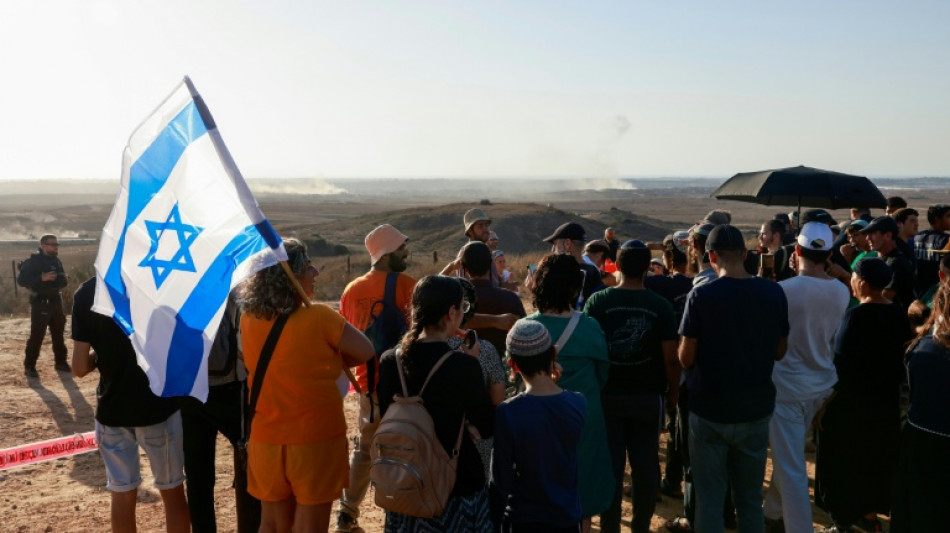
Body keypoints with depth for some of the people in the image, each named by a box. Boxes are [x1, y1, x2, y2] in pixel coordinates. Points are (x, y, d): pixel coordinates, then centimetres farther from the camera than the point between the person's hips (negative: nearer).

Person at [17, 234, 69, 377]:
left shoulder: (56, 261, 12)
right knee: (36, 335, -8)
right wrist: (41, 278, -26)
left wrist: (64, 279, 0)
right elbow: (21, 280, -17)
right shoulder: (33, 261, -9)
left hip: (55, 301, 7)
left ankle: (60, 362, 23)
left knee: (58, 333, 12)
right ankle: (29, 366, 0)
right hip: (40, 303, -7)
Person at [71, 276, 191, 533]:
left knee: (121, 494, 14)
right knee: (172, 490, 14)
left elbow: (80, 367, -5)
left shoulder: (87, 293, -5)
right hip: (159, 404, -2)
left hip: (113, 408, 2)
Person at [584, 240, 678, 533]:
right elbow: (671, 358, -9)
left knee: (610, 465, 9)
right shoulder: (661, 306, -8)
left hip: (607, 395, 1)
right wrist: (673, 392, 6)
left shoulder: (597, 301, -7)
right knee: (646, 466, 11)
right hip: (648, 396, 0)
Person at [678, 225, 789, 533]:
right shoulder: (774, 293, -5)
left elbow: (686, 358, -12)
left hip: (710, 411, -3)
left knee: (709, 499, 8)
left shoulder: (702, 295, -16)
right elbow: (780, 352, 5)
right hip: (756, 410, 3)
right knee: (751, 499, 16)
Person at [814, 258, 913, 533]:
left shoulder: (856, 316, -22)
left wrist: (825, 404, -16)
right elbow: (902, 358, 7)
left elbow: (840, 364, -22)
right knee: (875, 457, 20)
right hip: (886, 400, 7)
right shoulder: (898, 315, -1)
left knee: (844, 462, 6)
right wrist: (889, 385, 20)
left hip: (851, 402, -7)